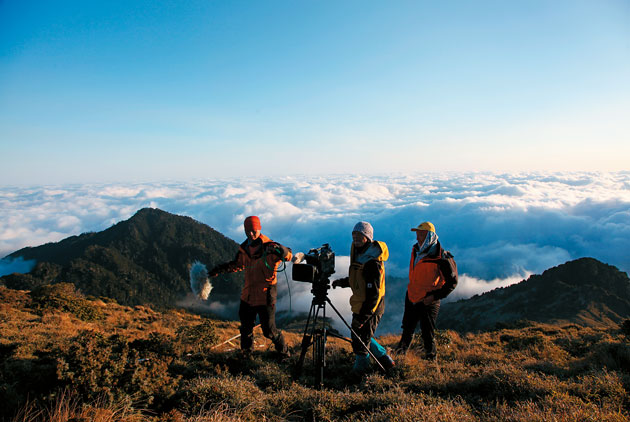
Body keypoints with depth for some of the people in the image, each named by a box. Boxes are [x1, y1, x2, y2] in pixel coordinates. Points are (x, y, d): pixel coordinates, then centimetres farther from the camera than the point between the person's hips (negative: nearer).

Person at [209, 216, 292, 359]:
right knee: (245, 326, 20)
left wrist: (279, 249, -50)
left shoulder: (268, 246, -16)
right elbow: (238, 264, 21)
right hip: (248, 295, 6)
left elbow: (288, 255, -29)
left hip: (265, 296, -6)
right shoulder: (244, 248, 4)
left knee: (269, 330, 1)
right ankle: (246, 351, 45)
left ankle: (283, 352, 25)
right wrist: (221, 269, 8)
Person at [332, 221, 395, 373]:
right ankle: (385, 360, 37)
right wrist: (342, 282, 5)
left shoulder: (372, 262, -25)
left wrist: (362, 317, -25)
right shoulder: (359, 253, 6)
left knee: (360, 343, 5)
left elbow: (373, 293, -26)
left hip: (369, 309, -10)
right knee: (362, 337, 23)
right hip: (360, 306, 10)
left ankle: (360, 371, 26)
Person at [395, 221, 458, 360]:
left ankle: (431, 358, 26)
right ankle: (402, 350, 46)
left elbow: (452, 282, -15)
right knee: (407, 328, 24)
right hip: (412, 297, 7)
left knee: (427, 333, 4)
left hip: (428, 301, -7)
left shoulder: (441, 258, -22)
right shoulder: (416, 250, 1)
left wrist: (435, 296, -18)